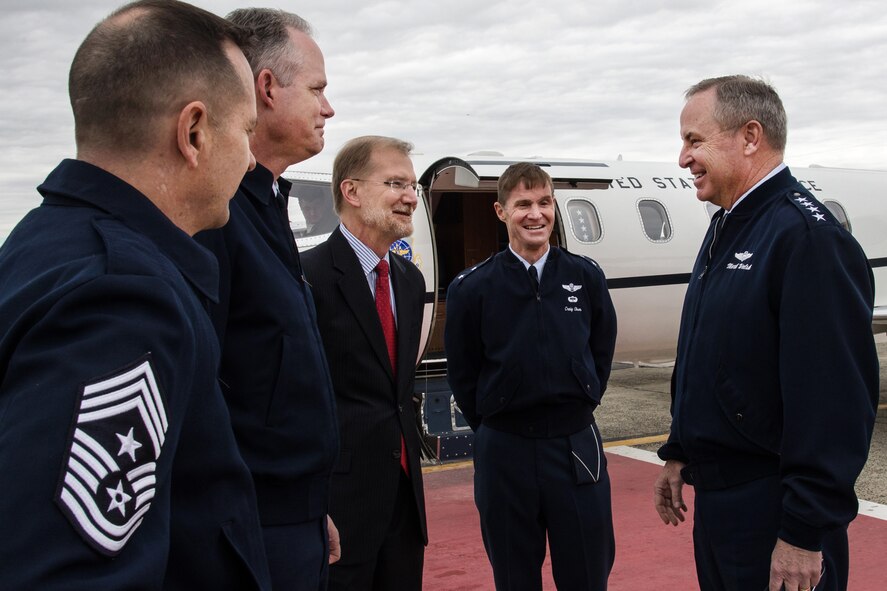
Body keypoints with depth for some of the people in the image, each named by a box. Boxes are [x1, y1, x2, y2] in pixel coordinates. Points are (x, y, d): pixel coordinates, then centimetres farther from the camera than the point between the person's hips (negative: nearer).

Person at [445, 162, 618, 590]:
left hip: (577, 446, 1)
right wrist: (493, 427, 5)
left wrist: (579, 408, 9)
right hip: (503, 452, -1)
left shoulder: (586, 277, 2)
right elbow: (462, 373, 4)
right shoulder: (472, 288, -4)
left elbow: (601, 351, 12)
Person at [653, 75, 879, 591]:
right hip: (717, 495, 9)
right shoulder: (726, 228, 10)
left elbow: (837, 398, -24)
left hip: (772, 510, -9)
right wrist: (679, 453, 18)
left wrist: (805, 533, -23)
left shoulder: (808, 236, -20)